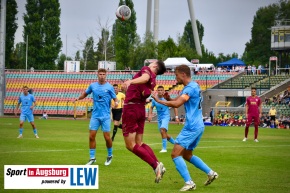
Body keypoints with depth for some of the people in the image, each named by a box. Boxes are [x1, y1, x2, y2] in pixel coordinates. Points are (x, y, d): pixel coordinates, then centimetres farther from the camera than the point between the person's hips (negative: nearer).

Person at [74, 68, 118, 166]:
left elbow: (115, 98, -1)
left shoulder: (109, 87, -2)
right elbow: (85, 93, 20)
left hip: (105, 115, -3)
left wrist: (116, 102, -23)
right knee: (91, 136, -3)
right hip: (95, 115, 3)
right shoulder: (93, 86, 6)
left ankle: (110, 156, 20)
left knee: (107, 137, -3)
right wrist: (78, 98, 3)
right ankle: (92, 158, 6)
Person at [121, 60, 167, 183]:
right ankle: (158, 165, 2)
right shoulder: (153, 81, 16)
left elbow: (145, 77, -29)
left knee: (130, 145, -6)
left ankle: (155, 165, -14)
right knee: (139, 143, 16)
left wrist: (130, 81, -47)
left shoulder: (146, 69, -6)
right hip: (141, 109, 8)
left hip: (131, 108, -8)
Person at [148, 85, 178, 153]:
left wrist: (176, 117, -8)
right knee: (164, 134, 11)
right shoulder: (154, 99, 1)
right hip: (159, 118, 6)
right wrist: (150, 115, 1)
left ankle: (164, 148, -23)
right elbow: (151, 107, 17)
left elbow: (174, 107, -2)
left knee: (162, 130, -26)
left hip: (166, 117, -6)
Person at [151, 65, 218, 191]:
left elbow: (176, 104, -27)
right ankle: (211, 173, 21)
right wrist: (167, 98, -5)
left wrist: (159, 101, -18)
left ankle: (189, 183, -17)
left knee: (175, 154, -13)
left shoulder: (190, 88, -16)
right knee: (187, 155, 22)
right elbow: (176, 101, 16)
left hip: (191, 127, -10)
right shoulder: (192, 86, 16)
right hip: (198, 126, 10)